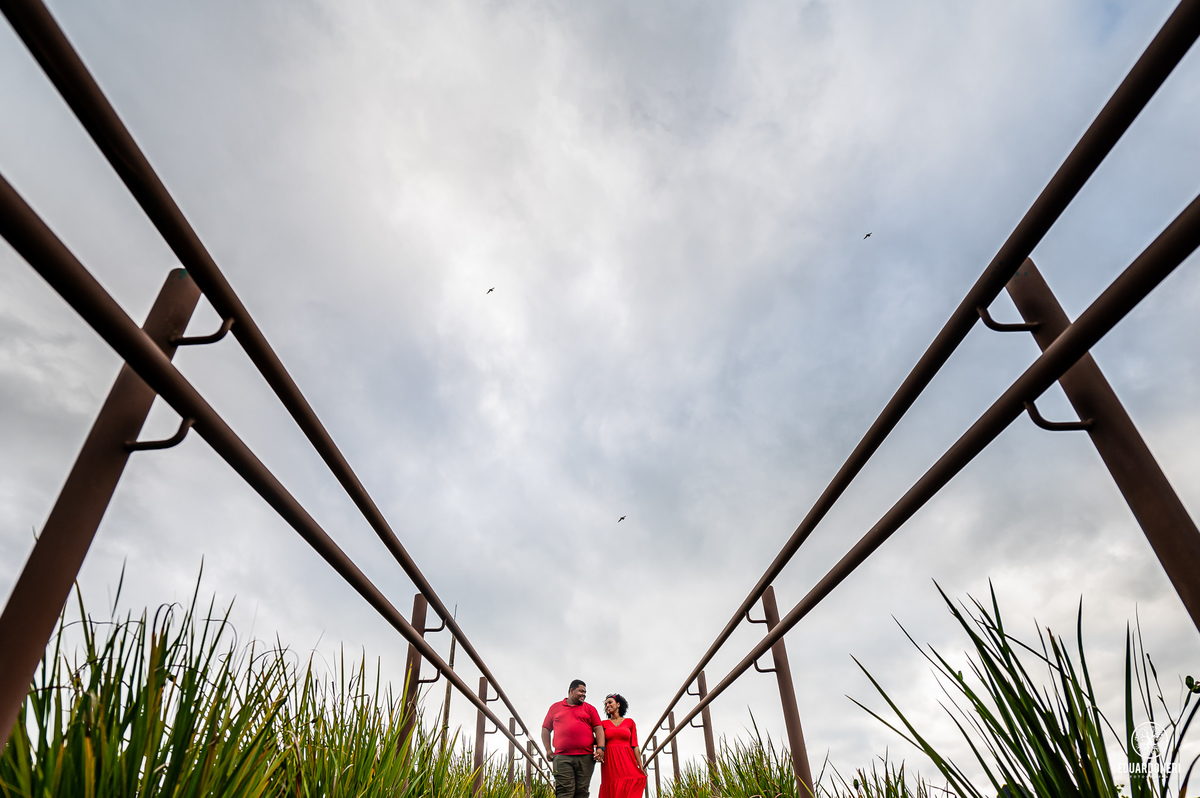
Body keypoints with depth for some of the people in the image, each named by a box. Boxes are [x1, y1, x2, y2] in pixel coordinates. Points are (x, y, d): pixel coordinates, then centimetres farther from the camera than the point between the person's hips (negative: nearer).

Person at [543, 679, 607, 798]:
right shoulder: (555, 707, 18)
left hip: (586, 757, 1)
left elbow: (598, 728, 10)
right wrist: (548, 750, 7)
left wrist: (600, 748, -5)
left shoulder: (589, 708, 19)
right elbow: (545, 729, 19)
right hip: (562, 757, -1)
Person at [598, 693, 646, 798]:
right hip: (610, 762, 0)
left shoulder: (629, 722, 13)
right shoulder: (604, 723, 15)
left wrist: (641, 766, 0)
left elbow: (634, 745, 9)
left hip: (627, 760, 0)